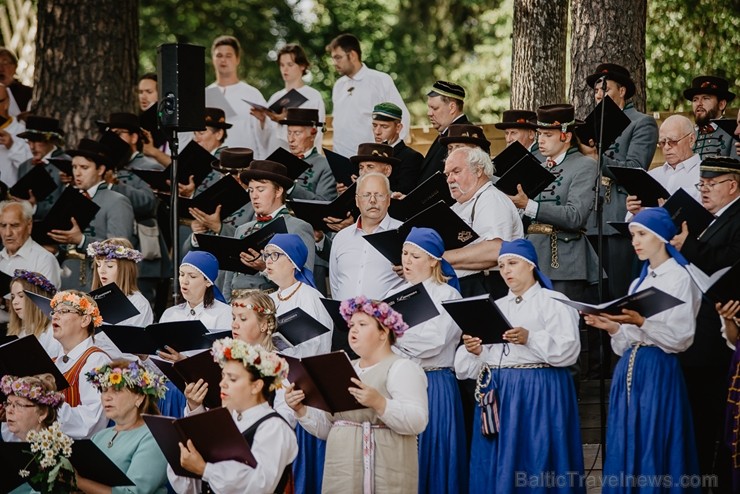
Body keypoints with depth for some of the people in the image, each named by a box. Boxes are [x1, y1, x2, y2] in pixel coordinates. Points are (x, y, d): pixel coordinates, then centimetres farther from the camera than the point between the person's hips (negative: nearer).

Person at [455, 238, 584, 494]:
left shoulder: (554, 302, 0)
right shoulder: (496, 307, 18)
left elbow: (568, 350, -12)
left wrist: (530, 338, -22)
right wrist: (475, 351, -8)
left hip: (538, 394, -6)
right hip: (499, 393, 6)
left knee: (533, 462, -5)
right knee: (499, 466, 5)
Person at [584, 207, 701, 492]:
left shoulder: (680, 278, -4)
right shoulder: (639, 283, 18)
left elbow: (680, 338, -13)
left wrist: (641, 322, -23)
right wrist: (612, 327, -2)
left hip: (658, 372, -7)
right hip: (629, 370, 7)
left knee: (653, 448, -6)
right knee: (626, 448, 6)